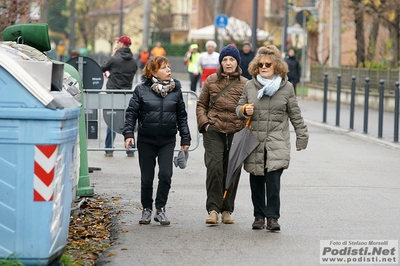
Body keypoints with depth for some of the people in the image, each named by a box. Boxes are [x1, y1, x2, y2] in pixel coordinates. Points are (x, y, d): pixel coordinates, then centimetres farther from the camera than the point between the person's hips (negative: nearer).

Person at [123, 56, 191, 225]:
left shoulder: (176, 89, 3)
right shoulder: (142, 89, -4)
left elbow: (182, 115, 9)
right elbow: (131, 113, -1)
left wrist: (185, 138, 7)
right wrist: (128, 133, -12)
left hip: (168, 140, 1)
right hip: (146, 140, -1)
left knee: (165, 175, -10)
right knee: (146, 178, 5)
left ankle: (160, 209, 4)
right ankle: (146, 209, 21)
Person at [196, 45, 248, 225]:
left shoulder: (245, 84, 6)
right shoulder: (211, 81, 8)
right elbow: (201, 104, 14)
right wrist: (204, 123, 0)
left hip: (236, 133, 1)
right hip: (214, 131, -1)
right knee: (214, 168, -14)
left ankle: (227, 210, 17)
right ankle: (213, 209, -11)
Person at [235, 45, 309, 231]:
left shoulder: (286, 88, 4)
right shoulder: (249, 86, 7)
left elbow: (295, 115, 9)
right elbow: (239, 108, 17)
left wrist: (302, 137, 10)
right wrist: (244, 110, -7)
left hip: (277, 143, -2)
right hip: (254, 141, 2)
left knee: (273, 179, -13)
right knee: (256, 181, 6)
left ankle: (272, 217, -6)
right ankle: (259, 216, 18)